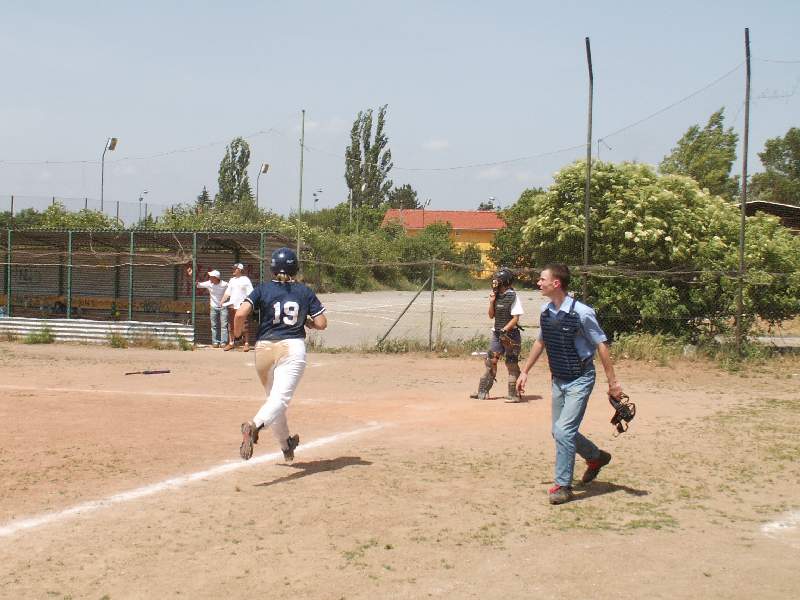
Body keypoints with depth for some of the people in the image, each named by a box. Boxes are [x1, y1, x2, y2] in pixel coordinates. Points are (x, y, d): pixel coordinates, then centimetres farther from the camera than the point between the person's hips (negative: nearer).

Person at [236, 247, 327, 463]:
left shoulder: (263, 290, 4)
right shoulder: (305, 292, 6)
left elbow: (240, 314, -9)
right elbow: (321, 323, 4)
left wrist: (237, 332, 9)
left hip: (264, 348, 2)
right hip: (293, 348, -2)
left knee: (274, 397, 20)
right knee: (281, 398, -16)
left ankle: (286, 445, 32)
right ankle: (255, 425, -45)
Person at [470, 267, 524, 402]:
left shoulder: (513, 297, -13)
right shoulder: (496, 295, 7)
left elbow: (515, 318, -15)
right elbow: (491, 315, 11)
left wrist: (504, 330, -22)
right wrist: (491, 302, -4)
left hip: (511, 334, -7)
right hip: (497, 333, 7)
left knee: (511, 364, -3)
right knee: (490, 361, 7)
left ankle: (514, 394, 3)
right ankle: (483, 392, 13)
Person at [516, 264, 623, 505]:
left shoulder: (581, 313, -21)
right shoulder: (545, 312, 0)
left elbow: (601, 345, -15)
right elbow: (541, 342, 15)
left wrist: (612, 381, -15)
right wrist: (525, 372, 16)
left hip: (579, 380, -7)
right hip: (558, 379, 7)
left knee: (564, 431, -14)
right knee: (560, 431, 15)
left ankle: (563, 485, -3)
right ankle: (596, 457, 40)